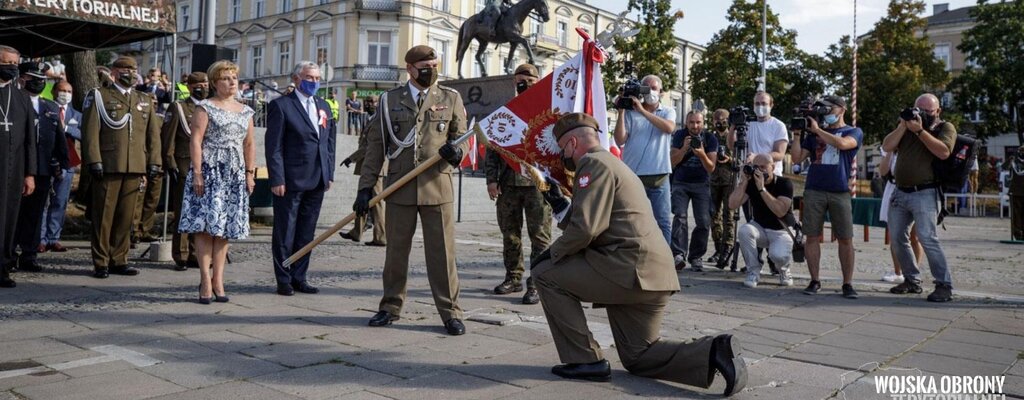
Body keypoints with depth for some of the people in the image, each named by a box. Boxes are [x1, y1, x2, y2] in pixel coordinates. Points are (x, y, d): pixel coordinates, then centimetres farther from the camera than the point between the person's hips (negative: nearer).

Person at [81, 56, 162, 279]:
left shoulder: (145, 102, 19)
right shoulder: (99, 97, 6)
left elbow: (153, 134, 17)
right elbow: (90, 131, -2)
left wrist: (153, 162, 8)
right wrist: (94, 161, -11)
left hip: (135, 169, 4)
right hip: (108, 167, -4)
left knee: (126, 217, 6)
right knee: (103, 216, 1)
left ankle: (119, 260, 15)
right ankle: (101, 263, 8)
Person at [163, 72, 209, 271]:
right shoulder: (178, 108, 3)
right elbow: (168, 139, -2)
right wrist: (171, 165, -9)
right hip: (184, 168, -4)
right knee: (182, 214, -1)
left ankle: (194, 255, 16)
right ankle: (180, 257, 5)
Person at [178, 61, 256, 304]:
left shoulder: (246, 112, 15)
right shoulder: (205, 108, -1)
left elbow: (249, 144, 16)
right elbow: (195, 141, -7)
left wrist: (250, 173, 8)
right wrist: (197, 173, -14)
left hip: (235, 175, 5)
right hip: (209, 172, -5)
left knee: (225, 227, 5)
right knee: (206, 225, -8)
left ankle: (218, 279, 9)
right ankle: (206, 279, -4)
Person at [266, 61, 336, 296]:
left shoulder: (324, 106, 15)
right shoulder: (281, 106, -4)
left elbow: (330, 142, 16)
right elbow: (274, 146, -9)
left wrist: (329, 174, 9)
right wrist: (277, 179, -14)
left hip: (317, 181, 6)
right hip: (291, 180, -6)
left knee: (306, 233, 11)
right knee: (285, 233, 4)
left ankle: (299, 278, 21)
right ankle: (284, 281, 13)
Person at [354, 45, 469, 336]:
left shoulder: (451, 98, 7)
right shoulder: (389, 100, 8)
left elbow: (463, 138, 10)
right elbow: (376, 145, 7)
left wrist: (456, 152, -15)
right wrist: (365, 186, 1)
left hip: (437, 187, -1)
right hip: (399, 188, 1)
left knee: (442, 252, 1)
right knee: (396, 251, 10)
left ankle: (450, 312, 9)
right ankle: (391, 307, 24)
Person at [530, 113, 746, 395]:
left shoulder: (594, 163, -7)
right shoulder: (610, 163, 25)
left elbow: (585, 228, -18)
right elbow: (591, 226, 24)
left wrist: (551, 254, -3)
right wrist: (560, 206, 23)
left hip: (631, 270, -10)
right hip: (651, 274, 10)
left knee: (545, 272, 0)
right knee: (639, 357, 19)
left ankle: (585, 360, 1)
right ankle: (713, 351, 1)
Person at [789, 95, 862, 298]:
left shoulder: (854, 132, 8)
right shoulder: (813, 134, 16)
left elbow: (842, 144, -15)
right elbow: (797, 159, 9)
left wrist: (817, 130, -8)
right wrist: (797, 136, 0)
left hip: (840, 192, -2)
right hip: (814, 190, 2)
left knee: (846, 239, -2)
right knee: (812, 236, 0)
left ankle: (848, 283, 4)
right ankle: (815, 280, 8)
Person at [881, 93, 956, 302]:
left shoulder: (945, 127, 3)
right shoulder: (907, 125, 17)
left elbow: (944, 152, -16)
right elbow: (887, 146, 4)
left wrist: (920, 130, -18)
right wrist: (903, 126, -6)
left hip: (924, 193, -6)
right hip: (900, 192, 6)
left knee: (927, 238, -16)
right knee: (898, 239, 7)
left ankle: (944, 285, -10)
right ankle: (912, 280, 19)